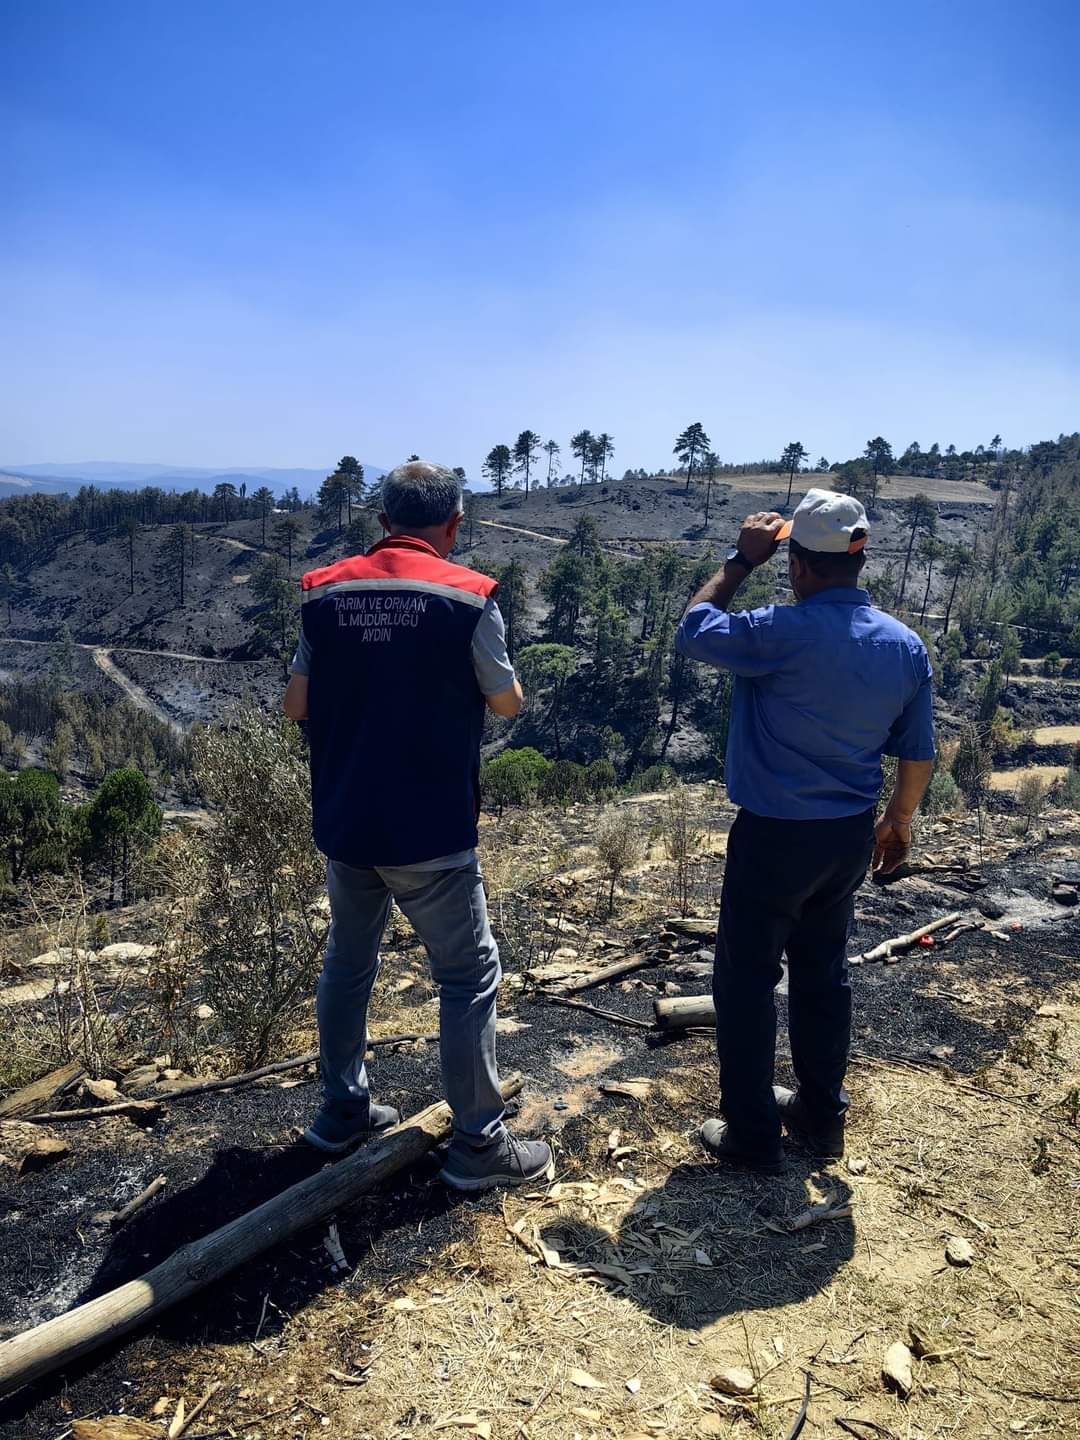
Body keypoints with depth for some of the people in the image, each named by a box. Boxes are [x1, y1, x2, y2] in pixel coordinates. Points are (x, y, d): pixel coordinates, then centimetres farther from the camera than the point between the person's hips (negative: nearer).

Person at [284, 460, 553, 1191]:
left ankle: (343, 1109, 35)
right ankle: (479, 1144, 16)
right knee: (470, 976, 8)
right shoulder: (468, 596, -12)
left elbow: (296, 704, 5)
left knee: (348, 962, 21)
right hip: (429, 830, -5)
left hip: (344, 822, 5)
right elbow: (508, 702, -2)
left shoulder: (326, 592, 1)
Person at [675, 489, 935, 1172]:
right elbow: (918, 753, 6)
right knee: (824, 973, 20)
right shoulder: (907, 645, -2)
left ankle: (752, 1135, 19)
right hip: (851, 837, 6)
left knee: (747, 980, 9)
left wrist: (742, 561, 0)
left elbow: (693, 631, -6)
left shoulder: (784, 633, -22)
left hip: (775, 836, -6)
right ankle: (822, 1115, 35)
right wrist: (899, 821, 20)